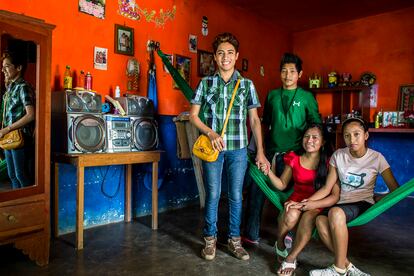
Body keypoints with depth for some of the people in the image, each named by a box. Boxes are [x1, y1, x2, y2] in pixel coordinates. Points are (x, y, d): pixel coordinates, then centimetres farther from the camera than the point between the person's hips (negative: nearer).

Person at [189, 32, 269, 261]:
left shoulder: (247, 85, 6)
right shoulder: (205, 83, 4)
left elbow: (254, 120, 6)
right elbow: (193, 115, 4)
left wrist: (260, 152, 2)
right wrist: (211, 133, -12)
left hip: (238, 148, 1)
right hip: (213, 147, -1)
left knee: (236, 196, 8)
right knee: (212, 195, 6)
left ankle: (234, 240, 24)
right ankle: (210, 239, 23)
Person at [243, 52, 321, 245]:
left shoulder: (307, 97, 4)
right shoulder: (272, 95, 11)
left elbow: (316, 126, 6)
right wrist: (262, 146, 11)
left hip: (293, 152, -2)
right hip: (271, 150, 3)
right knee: (257, 189, -2)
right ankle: (251, 235, 10)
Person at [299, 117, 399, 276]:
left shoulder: (376, 158, -4)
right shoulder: (338, 155, 0)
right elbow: (327, 188, -2)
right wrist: (307, 202, -16)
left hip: (364, 204, -2)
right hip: (342, 203, 3)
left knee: (335, 213, -37)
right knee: (320, 220, -32)